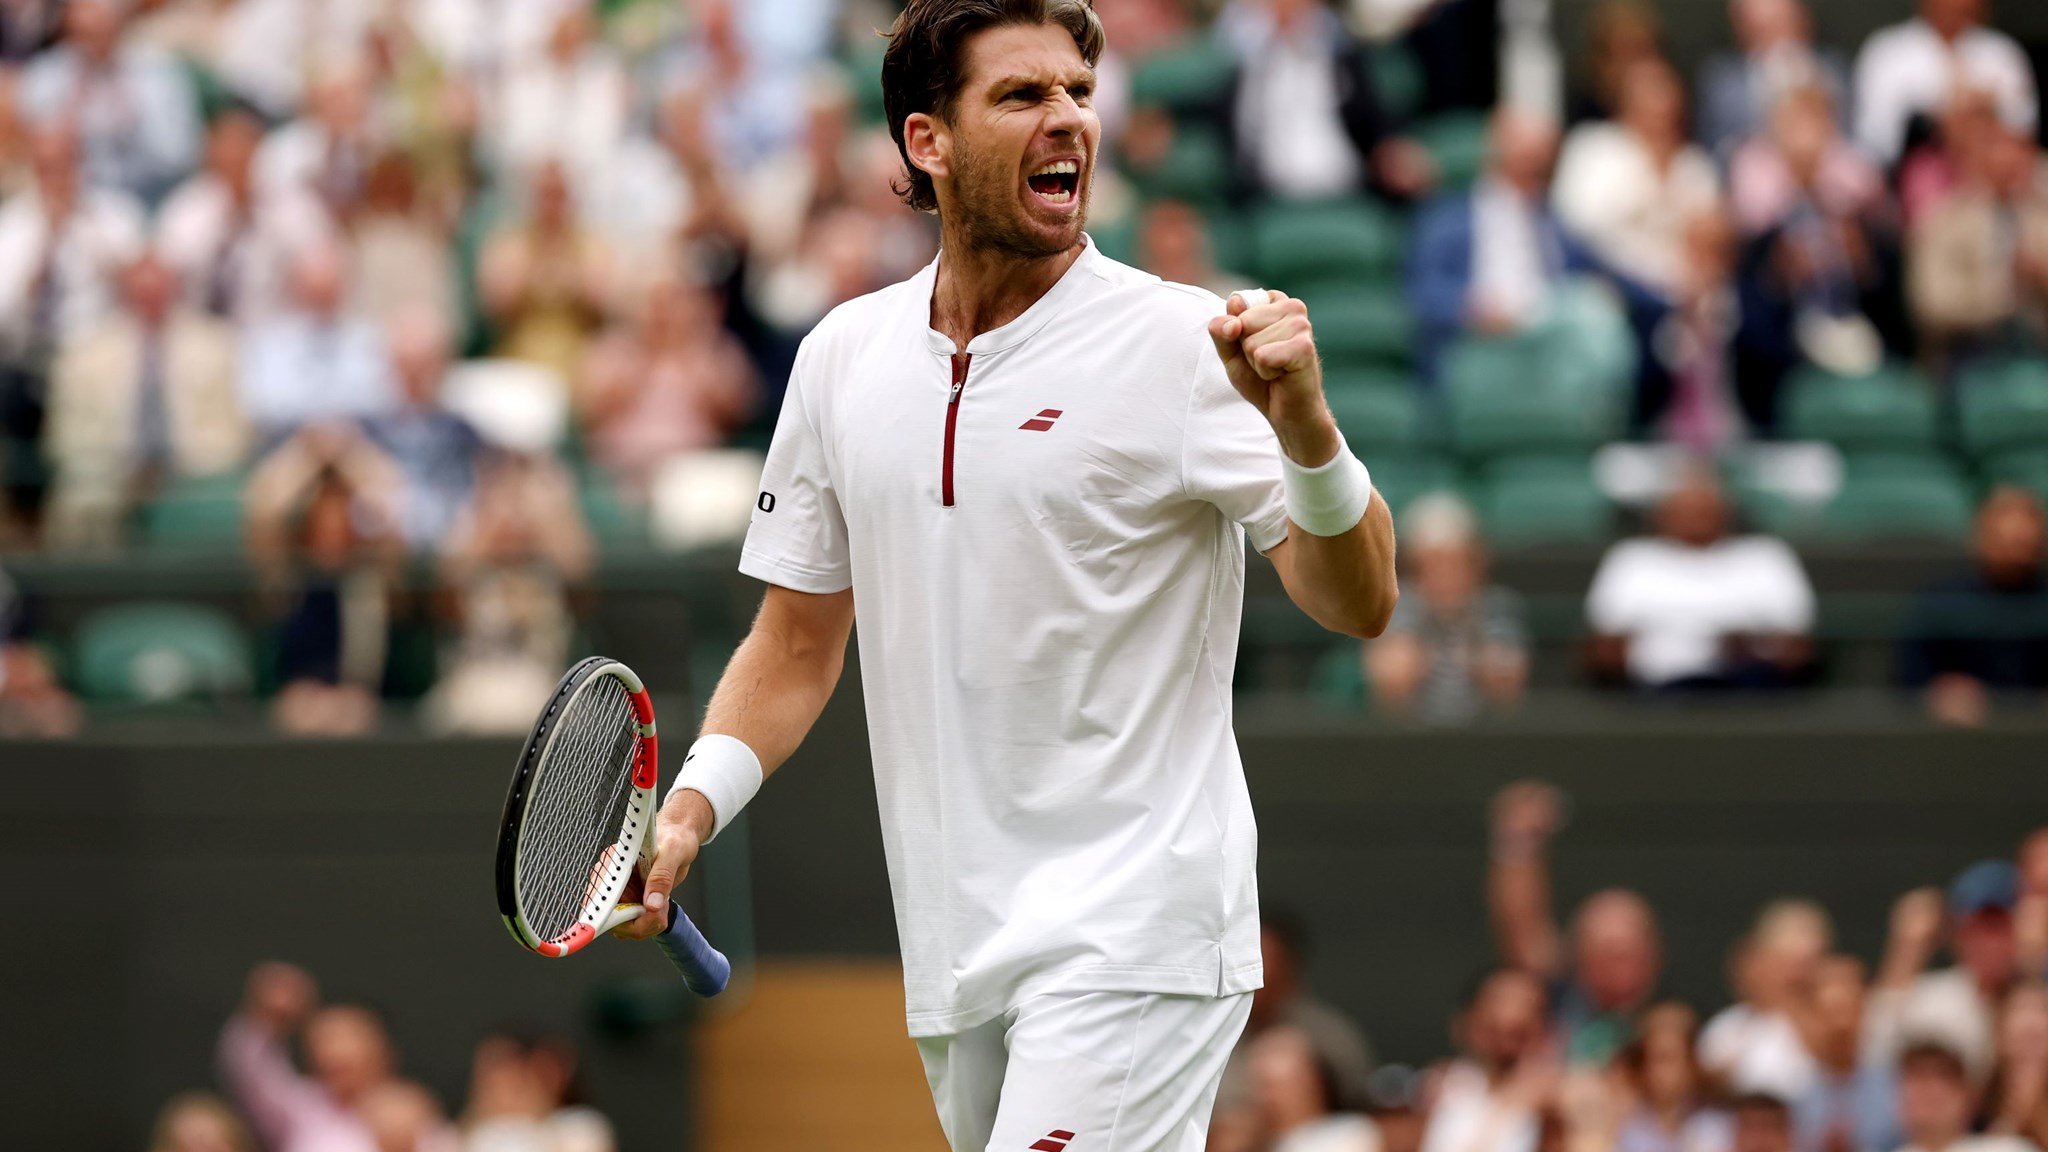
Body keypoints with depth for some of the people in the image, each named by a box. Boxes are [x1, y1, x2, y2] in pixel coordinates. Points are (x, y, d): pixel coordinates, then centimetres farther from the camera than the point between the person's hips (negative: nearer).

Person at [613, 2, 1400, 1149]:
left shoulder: (1181, 343, -7)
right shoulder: (843, 357, 9)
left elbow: (1358, 604, -11)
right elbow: (798, 643, 17)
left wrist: (1303, 422, -28)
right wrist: (689, 809, 1)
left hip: (1133, 935, -6)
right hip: (954, 955, 6)